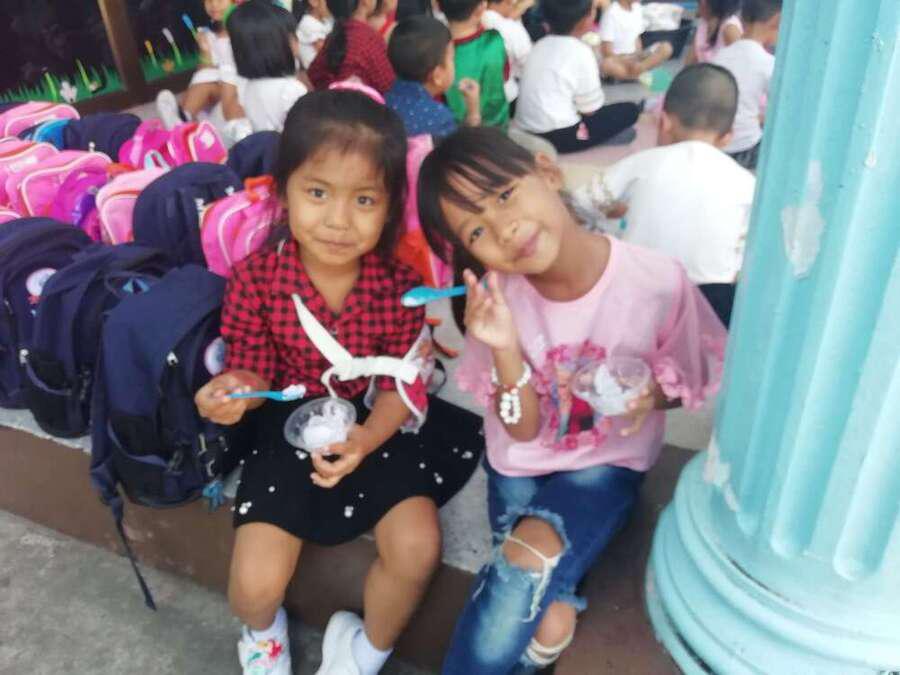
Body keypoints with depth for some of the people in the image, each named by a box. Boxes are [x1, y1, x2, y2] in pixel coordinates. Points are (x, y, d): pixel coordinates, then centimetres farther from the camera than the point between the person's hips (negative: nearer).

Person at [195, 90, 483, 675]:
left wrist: (364, 440, -27)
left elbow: (401, 387, -10)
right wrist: (234, 390, -28)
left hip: (377, 429, 1)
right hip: (291, 430, 0)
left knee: (417, 548, -16)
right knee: (255, 582, -10)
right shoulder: (256, 276, -16)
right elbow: (255, 371, -4)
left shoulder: (400, 284, -15)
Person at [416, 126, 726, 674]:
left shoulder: (656, 279, -21)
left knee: (528, 563, -25)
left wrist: (648, 395, -25)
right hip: (523, 463, 1)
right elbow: (524, 430, -12)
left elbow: (689, 381, -2)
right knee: (548, 618, -21)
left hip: (607, 463, 0)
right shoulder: (499, 296, -17)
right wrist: (505, 348, -29)